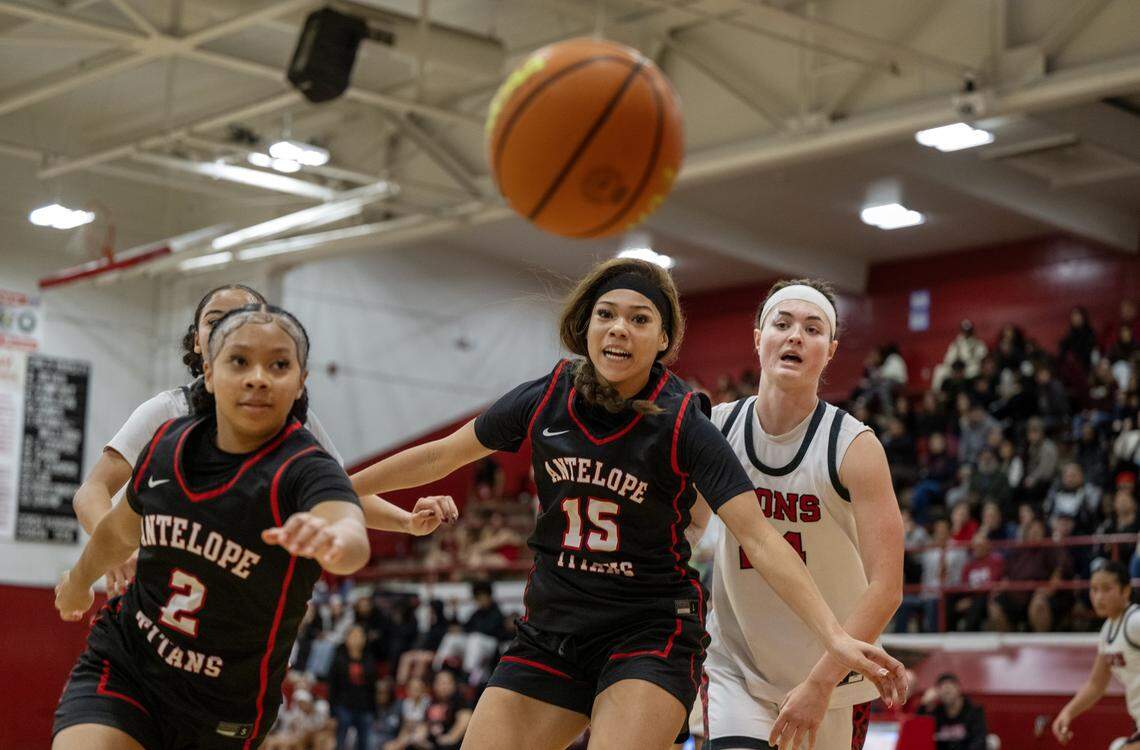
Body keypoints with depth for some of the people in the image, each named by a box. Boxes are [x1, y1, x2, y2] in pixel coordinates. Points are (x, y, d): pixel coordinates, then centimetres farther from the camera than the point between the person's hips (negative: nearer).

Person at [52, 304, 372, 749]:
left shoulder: (306, 471, -21)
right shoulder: (167, 443, -5)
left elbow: (354, 539, -45)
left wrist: (334, 538, -68)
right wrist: (79, 580, 35)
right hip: (121, 668, 2)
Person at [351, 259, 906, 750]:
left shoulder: (683, 427, -14)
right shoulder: (544, 401, -4)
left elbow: (758, 539, -20)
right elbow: (442, 455, 11)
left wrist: (836, 637, -30)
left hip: (649, 632, -4)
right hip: (549, 630, 4)